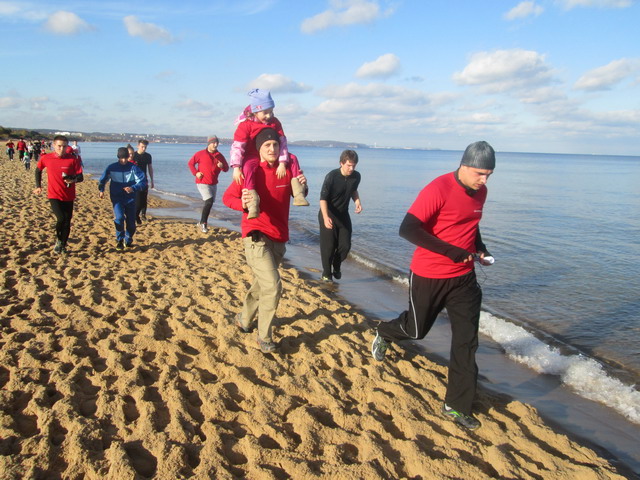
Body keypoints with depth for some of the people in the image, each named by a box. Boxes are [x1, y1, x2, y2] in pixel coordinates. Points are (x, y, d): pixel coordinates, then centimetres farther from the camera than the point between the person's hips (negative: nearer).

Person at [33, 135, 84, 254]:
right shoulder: (46, 158, -3)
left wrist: (73, 180, -27)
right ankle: (58, 240, 9)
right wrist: (38, 186, 14)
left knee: (67, 222, 6)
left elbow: (80, 177, -6)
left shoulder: (73, 159, -6)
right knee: (61, 218, -18)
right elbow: (38, 170, 17)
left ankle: (63, 245, 25)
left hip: (68, 196, 1)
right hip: (54, 195, -1)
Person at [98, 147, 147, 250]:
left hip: (130, 198, 1)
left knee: (131, 222, 5)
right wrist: (101, 190, -2)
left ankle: (128, 241, 29)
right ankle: (119, 240, -7)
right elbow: (102, 180, 14)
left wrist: (133, 188, -27)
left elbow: (143, 181, -12)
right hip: (117, 198, -1)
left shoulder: (133, 168, -5)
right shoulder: (111, 168, -1)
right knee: (119, 217, -23)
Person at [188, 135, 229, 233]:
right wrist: (195, 173, -10)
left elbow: (226, 169, 8)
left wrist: (222, 166, -15)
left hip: (214, 184, 6)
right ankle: (203, 223, -10)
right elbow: (190, 163, 3)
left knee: (209, 203, 12)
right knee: (209, 201, -20)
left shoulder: (220, 156, 5)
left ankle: (202, 223, 28)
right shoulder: (201, 154, -6)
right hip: (202, 183, -6)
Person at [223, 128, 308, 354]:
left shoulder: (286, 171, 2)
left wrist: (302, 186, -10)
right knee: (273, 286, -16)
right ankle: (264, 337, 0)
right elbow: (228, 196, -5)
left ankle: (244, 318, 45)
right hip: (256, 237, -6)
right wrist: (242, 204, -27)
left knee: (261, 284, 21)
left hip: (279, 239, 6)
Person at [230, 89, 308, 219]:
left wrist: (282, 163, -21)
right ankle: (253, 202, -44)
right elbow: (237, 146, -21)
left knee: (293, 159, -12)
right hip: (251, 156, -5)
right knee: (248, 167, -38)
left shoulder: (275, 122, -5)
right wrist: (236, 168, -30)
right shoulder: (245, 124, -17)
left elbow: (282, 143, -9)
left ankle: (298, 195, -15)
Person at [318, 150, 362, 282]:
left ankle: (336, 267, 31)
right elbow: (323, 198, -22)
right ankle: (326, 273, 16)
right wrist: (326, 217, -36)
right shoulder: (331, 176, -21)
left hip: (343, 215, 5)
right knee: (328, 246, -3)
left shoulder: (356, 176, -6)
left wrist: (357, 201, -6)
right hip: (328, 215, -4)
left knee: (345, 245, 3)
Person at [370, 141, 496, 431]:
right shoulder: (439, 189, -20)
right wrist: (451, 251, -27)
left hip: (464, 277, 6)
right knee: (416, 330, 14)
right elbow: (407, 229, -26)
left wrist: (480, 249, 3)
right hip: (429, 276, -6)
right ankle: (384, 334, 48)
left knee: (467, 341, 4)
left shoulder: (480, 192, 4)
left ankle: (457, 406, 18)